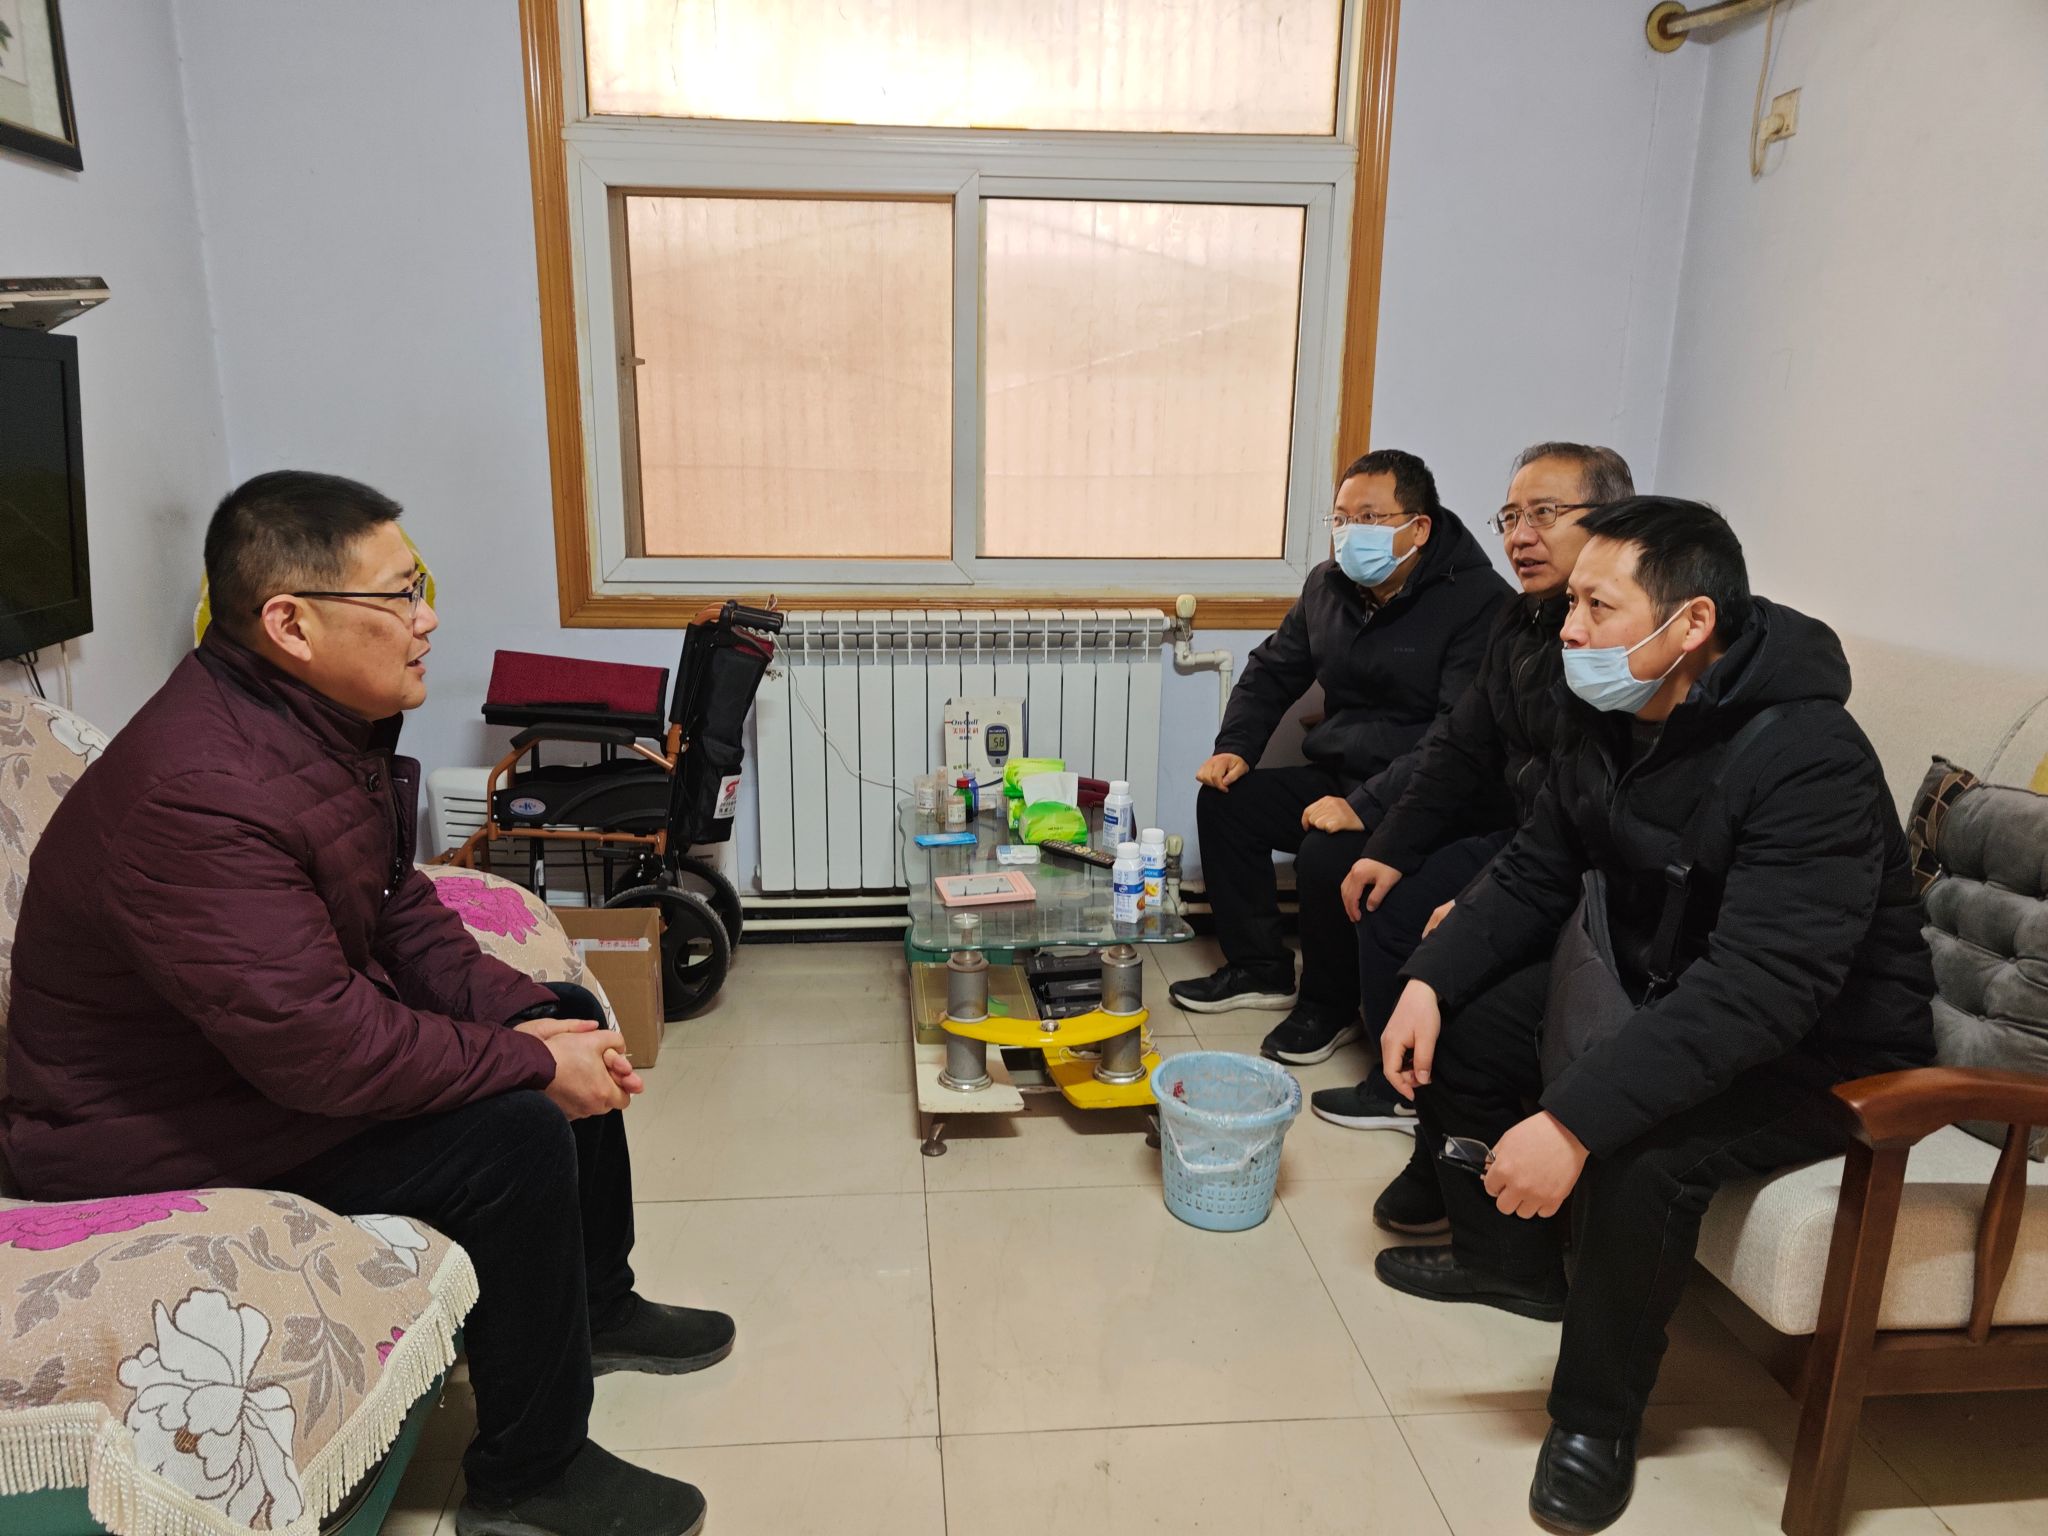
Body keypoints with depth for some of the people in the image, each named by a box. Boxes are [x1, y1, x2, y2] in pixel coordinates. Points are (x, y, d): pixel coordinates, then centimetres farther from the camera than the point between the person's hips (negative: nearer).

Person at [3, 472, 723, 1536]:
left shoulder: (323, 720, -2)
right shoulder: (196, 794, -33)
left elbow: (400, 911, 6)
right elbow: (318, 1049, -35)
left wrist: (523, 1015, -7)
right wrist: (528, 1064, -24)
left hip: (300, 1025, 10)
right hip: (161, 1130, -10)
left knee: (567, 1021, 8)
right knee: (515, 1135, -24)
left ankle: (595, 1305, 27)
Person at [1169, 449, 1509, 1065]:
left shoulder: (1477, 602, -19)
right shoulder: (1328, 585, 6)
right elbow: (1272, 670, 18)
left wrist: (1366, 806, -34)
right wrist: (1234, 747, 1)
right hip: (1336, 777, 8)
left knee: (1327, 856, -30)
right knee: (1225, 802, -5)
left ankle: (1330, 1007, -2)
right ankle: (1258, 968, 10)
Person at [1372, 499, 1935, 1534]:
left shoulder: (1808, 763, -30)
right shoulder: (1608, 719, -4)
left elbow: (1759, 991, -38)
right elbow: (1534, 874, 3)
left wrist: (1575, 1118, -43)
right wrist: (1429, 981, -12)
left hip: (1821, 1052, -8)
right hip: (1658, 995, 8)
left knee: (1641, 1150, -33)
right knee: (1456, 1027, 0)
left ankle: (1597, 1418, -5)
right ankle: (1510, 1259, 24)